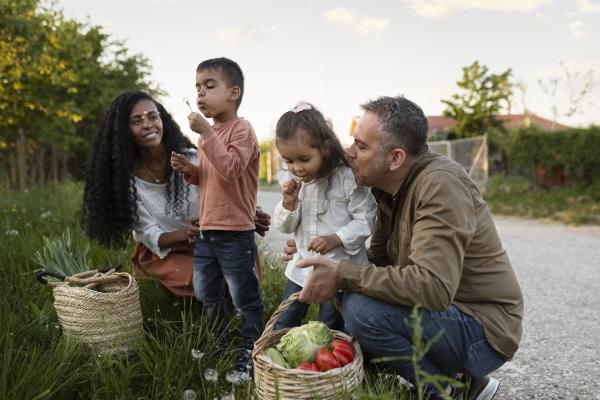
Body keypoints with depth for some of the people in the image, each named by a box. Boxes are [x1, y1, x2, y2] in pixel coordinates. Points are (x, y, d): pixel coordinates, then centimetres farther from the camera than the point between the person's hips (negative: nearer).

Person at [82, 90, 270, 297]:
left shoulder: (191, 159, -10)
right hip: (160, 252, -1)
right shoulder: (126, 179, -10)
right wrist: (183, 234, -33)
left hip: (204, 245, 2)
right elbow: (151, 236, -12)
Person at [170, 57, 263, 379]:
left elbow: (230, 169, -27)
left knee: (245, 298, 4)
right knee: (206, 296, 21)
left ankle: (249, 352, 19)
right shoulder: (208, 134, 13)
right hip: (206, 231, 9)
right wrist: (188, 169, 3)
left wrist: (205, 132, -26)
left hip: (235, 234, -9)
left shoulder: (241, 129, -12)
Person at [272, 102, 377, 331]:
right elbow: (285, 227, 4)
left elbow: (366, 219, -15)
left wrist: (335, 239, -26)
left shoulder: (347, 178, -17)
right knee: (283, 325, 15)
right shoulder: (291, 181, -1)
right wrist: (289, 202, -15)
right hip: (303, 266, 5)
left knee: (329, 329, 9)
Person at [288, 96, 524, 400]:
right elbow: (379, 259, 10)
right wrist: (325, 259, -2)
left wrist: (344, 276, -30)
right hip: (446, 312, 9)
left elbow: (433, 286, -33)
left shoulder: (440, 184, -23)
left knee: (362, 309, -26)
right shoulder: (389, 187, 4)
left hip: (483, 331, -9)